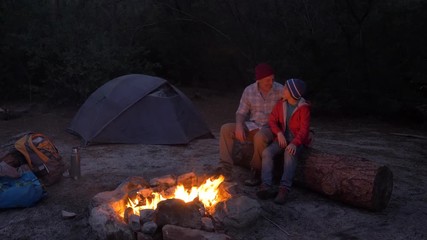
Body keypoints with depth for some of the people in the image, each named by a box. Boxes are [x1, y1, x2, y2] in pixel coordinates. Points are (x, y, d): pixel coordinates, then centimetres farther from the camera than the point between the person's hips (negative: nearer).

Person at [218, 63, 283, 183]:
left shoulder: (280, 90, -9)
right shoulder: (249, 91, -1)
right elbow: (241, 112, 5)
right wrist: (239, 126, -16)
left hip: (271, 128, -4)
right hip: (252, 126, 4)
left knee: (260, 137, -39)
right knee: (226, 129, -15)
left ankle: (258, 173, -19)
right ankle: (226, 170, -15)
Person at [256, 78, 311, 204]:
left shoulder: (303, 108, -11)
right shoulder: (281, 104, 4)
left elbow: (304, 129, -16)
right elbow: (272, 120, 7)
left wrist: (295, 143, -32)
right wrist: (279, 133, -12)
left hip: (297, 140, -5)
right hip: (282, 138, 5)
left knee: (289, 153, -37)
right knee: (267, 152, -22)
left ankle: (284, 189, -41)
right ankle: (266, 187, -32)